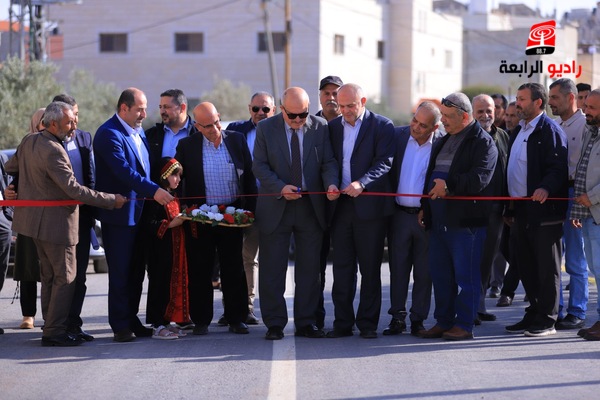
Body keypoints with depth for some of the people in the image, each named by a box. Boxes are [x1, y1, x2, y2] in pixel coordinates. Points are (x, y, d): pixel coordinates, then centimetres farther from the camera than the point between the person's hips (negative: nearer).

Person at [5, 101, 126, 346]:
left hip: (35, 217, 10)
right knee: (65, 277, -2)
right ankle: (54, 332, -1)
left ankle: (51, 327, 23)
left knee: (50, 276, 17)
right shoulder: (53, 151, -24)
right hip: (55, 222, -10)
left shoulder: (28, 142, 5)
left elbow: (10, 167, 21)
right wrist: (112, 200, -22)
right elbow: (74, 190, -26)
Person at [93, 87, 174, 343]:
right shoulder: (109, 134, -15)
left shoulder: (138, 133, 15)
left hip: (139, 213, 9)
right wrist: (153, 191, -30)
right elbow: (124, 170, -25)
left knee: (136, 270, 11)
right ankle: (120, 326, 2)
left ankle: (132, 321, 19)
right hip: (119, 214, -8)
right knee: (120, 272, -3)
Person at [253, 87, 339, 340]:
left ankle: (306, 322, 14)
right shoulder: (266, 129, -2)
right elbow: (259, 166, -4)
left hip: (311, 208, 1)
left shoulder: (320, 127, 1)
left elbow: (328, 162, 2)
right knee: (272, 269, 1)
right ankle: (274, 324, 9)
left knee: (309, 268, 6)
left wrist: (331, 184, -19)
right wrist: (281, 188, -19)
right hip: (275, 208, -1)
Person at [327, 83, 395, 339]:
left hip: (369, 205, -4)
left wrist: (362, 183, -24)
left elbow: (384, 162, -10)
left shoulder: (382, 126, -1)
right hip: (340, 205, 4)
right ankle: (343, 322, 10)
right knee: (342, 267, 5)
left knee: (370, 267, 3)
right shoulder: (333, 127, 13)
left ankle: (368, 323, 9)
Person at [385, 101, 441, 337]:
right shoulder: (397, 136, 0)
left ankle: (418, 319, 14)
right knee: (397, 268, 7)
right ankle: (397, 317, 15)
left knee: (424, 271, 6)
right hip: (399, 215, 2)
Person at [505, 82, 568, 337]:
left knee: (547, 268, -2)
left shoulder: (550, 130, -9)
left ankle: (547, 321, 2)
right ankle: (533, 315, 21)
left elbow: (558, 167, -18)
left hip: (544, 211, -9)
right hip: (522, 211, 9)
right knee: (526, 266, 12)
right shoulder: (519, 132, 19)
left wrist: (546, 188, -36)